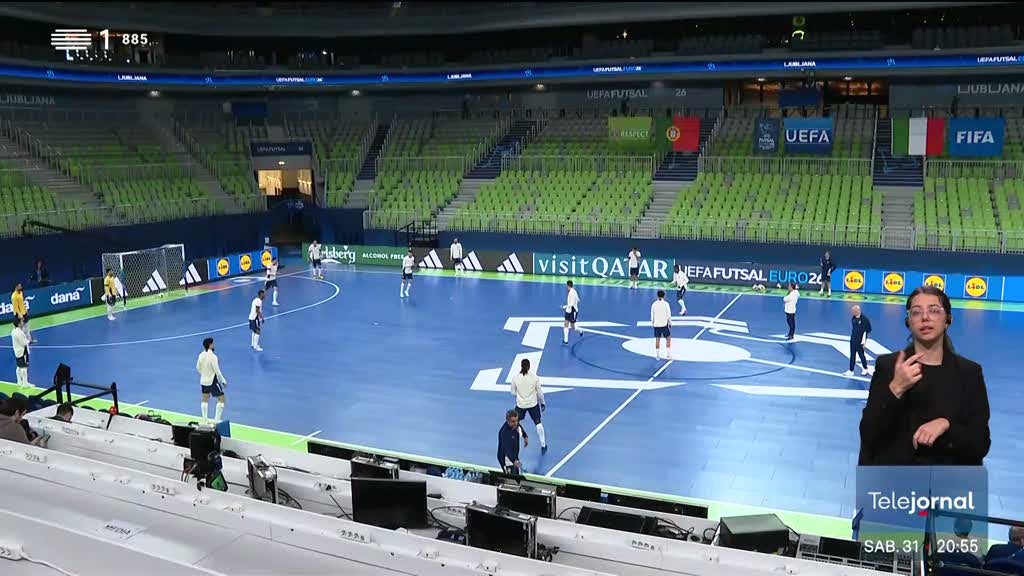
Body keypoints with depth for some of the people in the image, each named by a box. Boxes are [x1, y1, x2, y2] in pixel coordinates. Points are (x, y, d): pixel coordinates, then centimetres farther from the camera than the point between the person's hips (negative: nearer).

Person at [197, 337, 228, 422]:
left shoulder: (201, 355, -2)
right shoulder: (213, 356, -23)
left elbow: (198, 368, 9)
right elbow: (217, 371, -20)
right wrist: (224, 381, -10)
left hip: (204, 381, 7)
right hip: (212, 381, -7)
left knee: (205, 400, 18)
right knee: (222, 399, 3)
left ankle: (205, 419, 25)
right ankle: (217, 419, 1)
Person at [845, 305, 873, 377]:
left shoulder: (864, 319, -16)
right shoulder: (853, 318, 4)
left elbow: (866, 330, -13)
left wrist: (863, 341, -14)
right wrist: (852, 337, 15)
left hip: (860, 341, -6)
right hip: (853, 340, 6)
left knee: (861, 355, 5)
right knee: (852, 355, 8)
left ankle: (865, 369, 22)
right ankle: (851, 371, 14)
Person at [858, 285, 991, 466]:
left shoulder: (969, 372, 4)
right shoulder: (887, 365, 0)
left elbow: (980, 444, 1)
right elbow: (868, 435, -7)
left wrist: (945, 424, -16)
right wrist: (895, 389, -18)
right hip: (894, 466, -1)